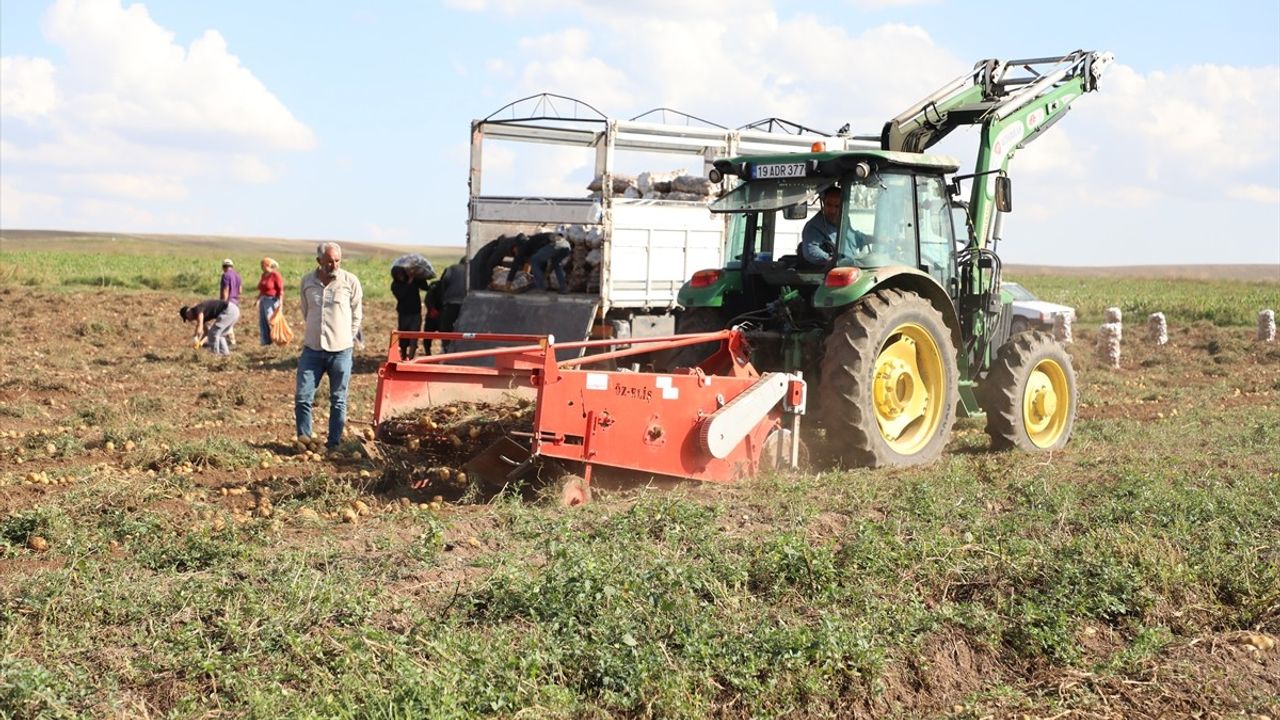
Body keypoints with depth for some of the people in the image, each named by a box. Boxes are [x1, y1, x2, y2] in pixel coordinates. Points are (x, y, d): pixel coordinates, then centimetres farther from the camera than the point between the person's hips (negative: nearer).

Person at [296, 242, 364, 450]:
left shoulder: (350, 281, -5)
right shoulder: (307, 281, 2)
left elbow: (357, 315, 6)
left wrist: (346, 339, 6)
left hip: (340, 351, -2)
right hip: (312, 349, 2)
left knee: (338, 401, 6)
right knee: (302, 398, -2)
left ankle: (333, 444, 14)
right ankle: (304, 441, 9)